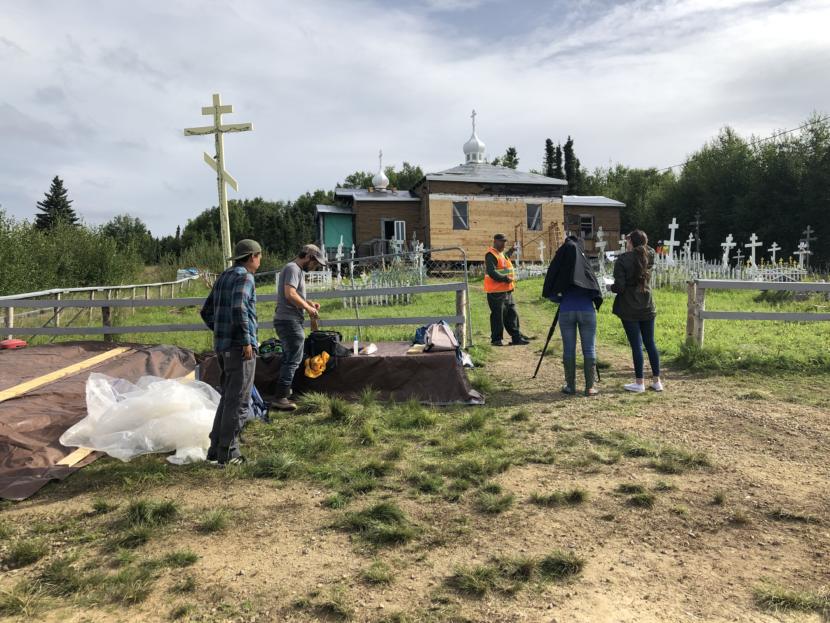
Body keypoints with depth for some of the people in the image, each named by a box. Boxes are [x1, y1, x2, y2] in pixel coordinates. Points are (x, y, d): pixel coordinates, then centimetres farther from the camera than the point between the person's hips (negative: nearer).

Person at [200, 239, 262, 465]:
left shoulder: (223, 277, 18)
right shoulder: (244, 277, -9)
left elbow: (206, 311, 21)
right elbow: (239, 309, -25)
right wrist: (247, 341, -21)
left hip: (222, 346, 9)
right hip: (239, 347, -9)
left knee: (227, 398, 16)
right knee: (238, 402, -3)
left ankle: (216, 449, 20)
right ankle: (228, 452, 1)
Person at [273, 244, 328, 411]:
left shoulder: (297, 270, 19)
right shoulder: (293, 268, -12)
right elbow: (290, 294, -24)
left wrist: (309, 303, 10)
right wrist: (308, 308, -15)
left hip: (286, 321, 11)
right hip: (289, 321, -11)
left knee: (289, 359, 17)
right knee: (293, 360, -8)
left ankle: (283, 395, 26)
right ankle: (281, 398, -6)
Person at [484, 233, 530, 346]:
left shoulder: (503, 254, 19)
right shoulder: (490, 255, -13)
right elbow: (491, 272, -24)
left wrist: (511, 251, 34)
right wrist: (505, 279, -25)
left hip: (507, 290, 10)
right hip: (496, 291, -10)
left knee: (512, 314, 12)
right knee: (498, 316, -3)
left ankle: (516, 337, 19)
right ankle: (496, 339, 7)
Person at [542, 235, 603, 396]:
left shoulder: (560, 267, 3)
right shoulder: (585, 263, 4)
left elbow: (549, 292, 2)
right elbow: (596, 288, 5)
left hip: (566, 311, 0)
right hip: (587, 310, 0)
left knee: (568, 349, 7)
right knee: (589, 349, 4)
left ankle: (570, 386, 11)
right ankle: (590, 387, 4)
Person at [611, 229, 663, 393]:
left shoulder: (622, 260, -14)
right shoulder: (649, 256, 2)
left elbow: (619, 287, -17)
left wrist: (611, 287, 3)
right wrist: (641, 243, 18)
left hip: (629, 309, -5)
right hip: (647, 308, 5)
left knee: (636, 345, 0)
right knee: (650, 344, 12)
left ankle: (639, 383, 8)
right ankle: (656, 381, 18)